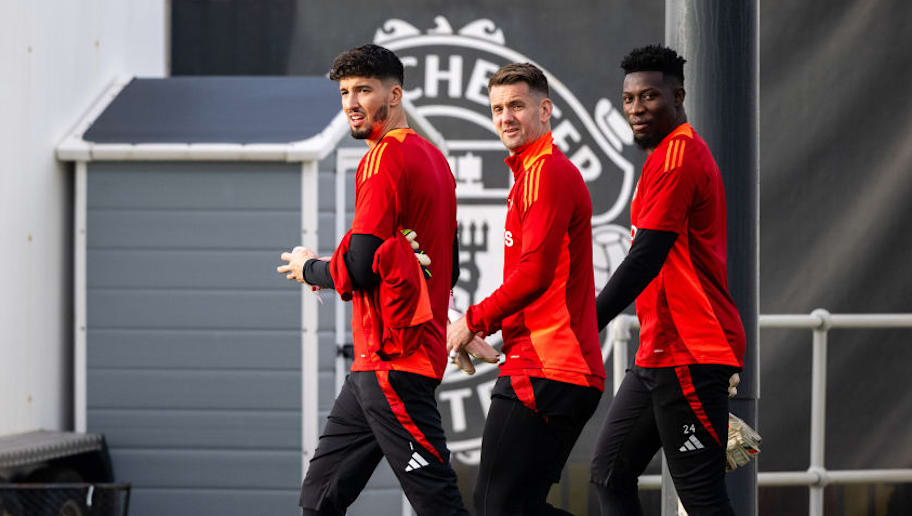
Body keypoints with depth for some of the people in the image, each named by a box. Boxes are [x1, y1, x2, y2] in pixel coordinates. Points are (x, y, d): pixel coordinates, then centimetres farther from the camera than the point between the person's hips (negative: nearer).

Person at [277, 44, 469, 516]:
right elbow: (449, 270, 23)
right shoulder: (432, 157, 17)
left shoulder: (386, 159, -12)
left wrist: (308, 270, 4)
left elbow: (357, 269, -17)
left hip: (391, 362, -10)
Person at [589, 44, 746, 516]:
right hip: (658, 354, 11)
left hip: (687, 355, -11)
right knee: (610, 473, 10)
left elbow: (645, 259, -20)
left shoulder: (677, 155, -13)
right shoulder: (684, 152, 19)